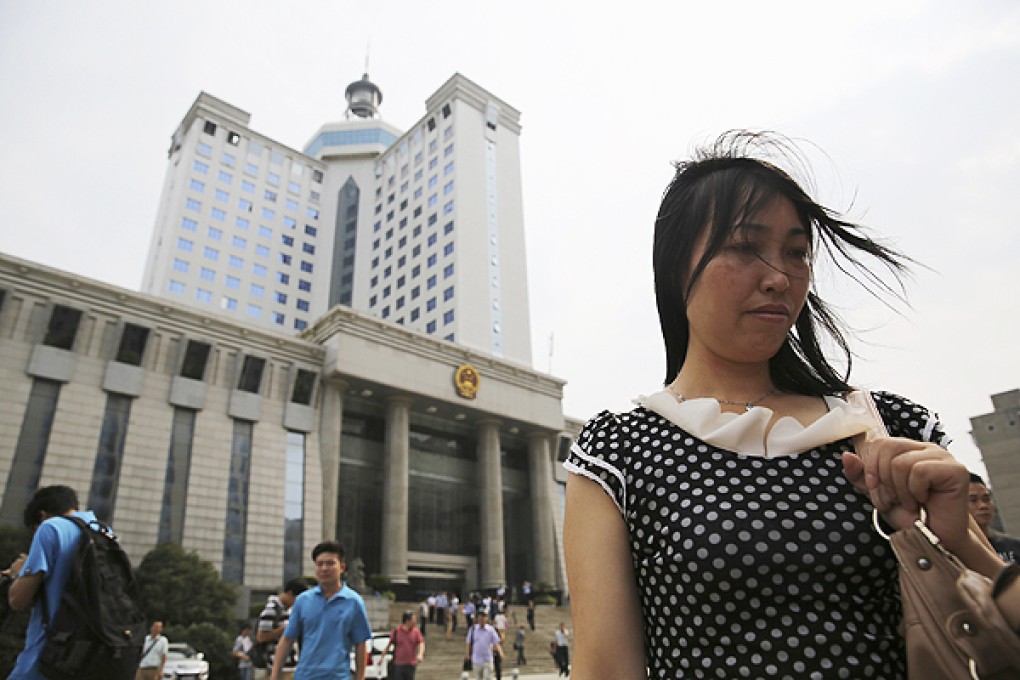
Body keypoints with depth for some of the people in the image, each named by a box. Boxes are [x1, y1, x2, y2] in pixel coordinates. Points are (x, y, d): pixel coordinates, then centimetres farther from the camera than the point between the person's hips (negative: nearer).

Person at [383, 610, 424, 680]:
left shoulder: (416, 632, 0)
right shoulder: (396, 631, -5)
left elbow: (421, 643, -8)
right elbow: (389, 644, 4)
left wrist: (420, 654, -26)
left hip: (411, 664, 2)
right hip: (398, 664, -2)